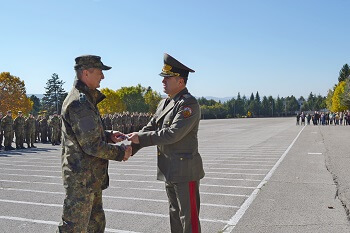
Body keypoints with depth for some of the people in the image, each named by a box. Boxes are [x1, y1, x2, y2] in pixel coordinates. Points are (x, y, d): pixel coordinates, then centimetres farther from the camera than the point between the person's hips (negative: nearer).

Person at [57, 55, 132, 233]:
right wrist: (121, 152, -12)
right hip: (81, 178, -10)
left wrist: (108, 135, 7)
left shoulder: (86, 98, 13)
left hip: (92, 178, 10)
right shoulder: (80, 102, -20)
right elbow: (92, 146, -23)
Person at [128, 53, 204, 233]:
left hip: (185, 171, -9)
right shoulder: (164, 104, 12)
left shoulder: (189, 103, -15)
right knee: (175, 214, 20)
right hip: (169, 171, 9)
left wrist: (141, 138, -19)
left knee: (188, 217, 1)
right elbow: (150, 128, 10)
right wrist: (130, 147, -3)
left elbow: (173, 134, -24)